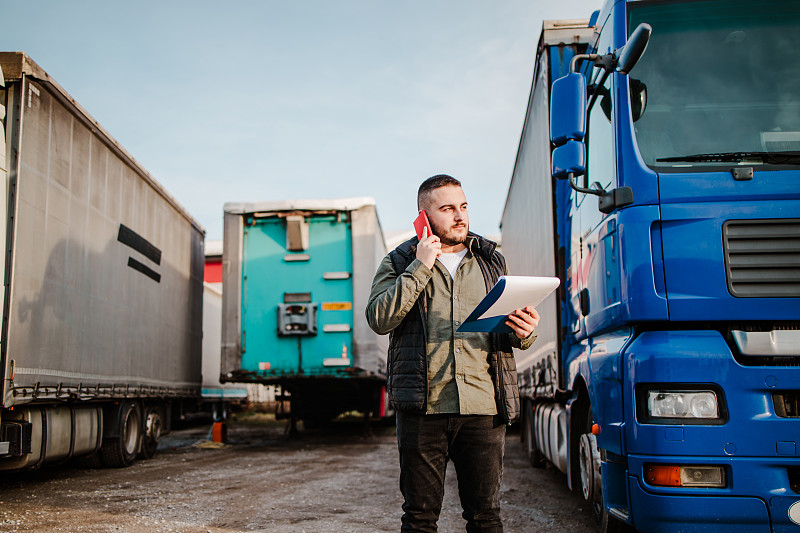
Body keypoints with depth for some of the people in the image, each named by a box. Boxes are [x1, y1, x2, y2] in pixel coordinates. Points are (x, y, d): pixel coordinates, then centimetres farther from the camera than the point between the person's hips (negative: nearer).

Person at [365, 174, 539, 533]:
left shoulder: (491, 262, 18)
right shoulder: (399, 263, 9)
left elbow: (513, 329, 20)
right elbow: (379, 319, -7)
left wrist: (524, 333, -4)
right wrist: (420, 268, -9)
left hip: (483, 407, 2)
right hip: (423, 407, -2)